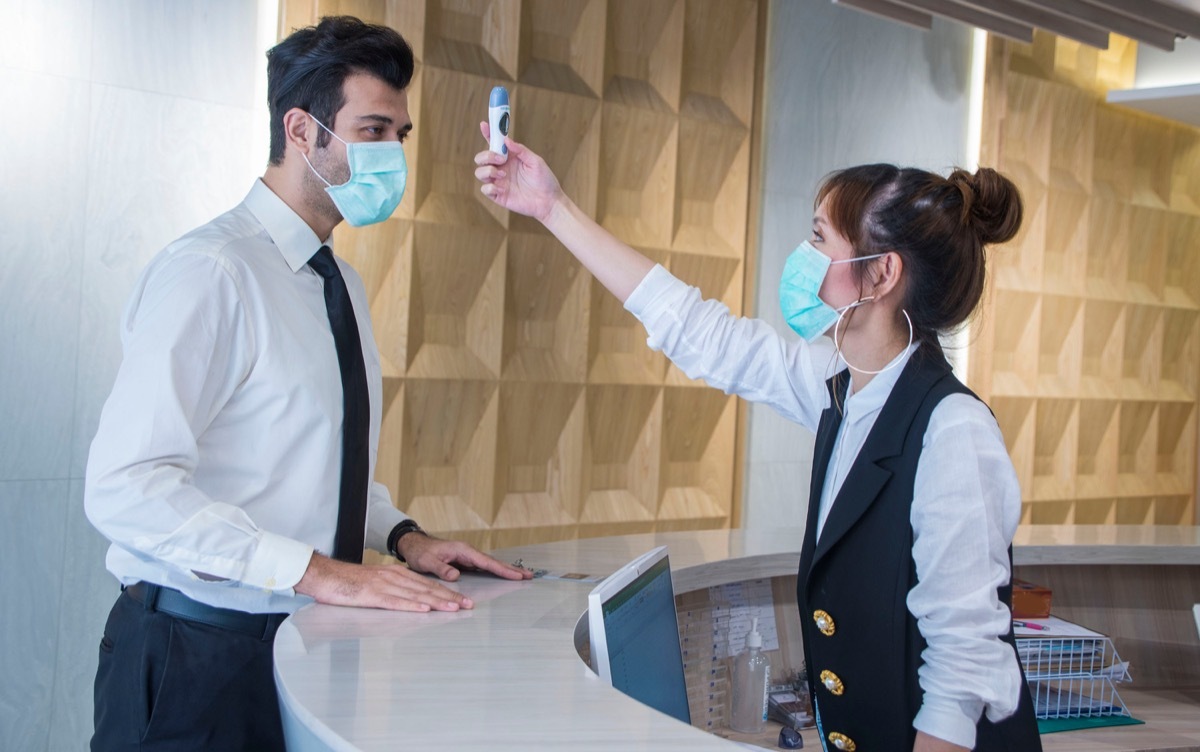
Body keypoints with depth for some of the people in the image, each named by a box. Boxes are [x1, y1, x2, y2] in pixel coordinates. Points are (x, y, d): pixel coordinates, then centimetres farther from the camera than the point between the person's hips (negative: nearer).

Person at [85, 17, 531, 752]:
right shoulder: (211, 270, -16)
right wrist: (315, 570, -27)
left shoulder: (342, 284, 12)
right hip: (201, 654, -8)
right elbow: (126, 484, -24)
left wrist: (402, 536, 3)